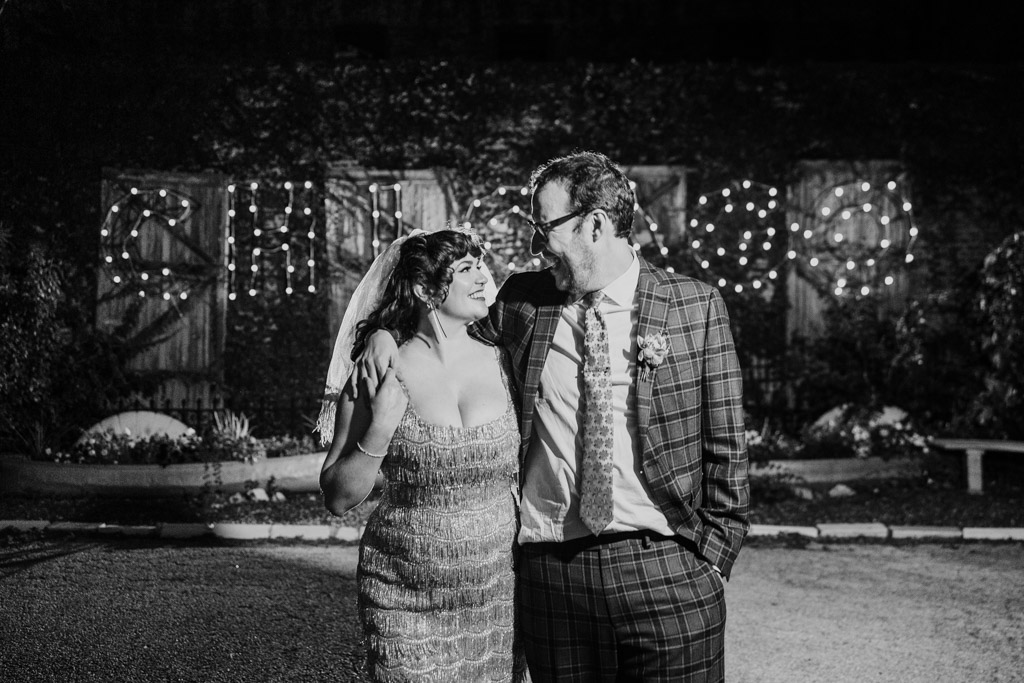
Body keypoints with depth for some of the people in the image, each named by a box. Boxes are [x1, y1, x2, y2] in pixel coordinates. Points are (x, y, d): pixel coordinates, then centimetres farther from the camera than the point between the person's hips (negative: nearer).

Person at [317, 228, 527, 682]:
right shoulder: (379, 374, -6)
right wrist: (379, 432, -15)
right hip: (406, 602, -2)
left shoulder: (501, 363, 0)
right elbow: (337, 499, -2)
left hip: (498, 592, 2)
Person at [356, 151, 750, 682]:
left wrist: (713, 554, -2)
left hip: (667, 567, -2)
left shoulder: (696, 306, 0)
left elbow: (724, 445, 2)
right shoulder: (520, 302, 6)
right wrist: (386, 333, 4)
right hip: (551, 573, 2)